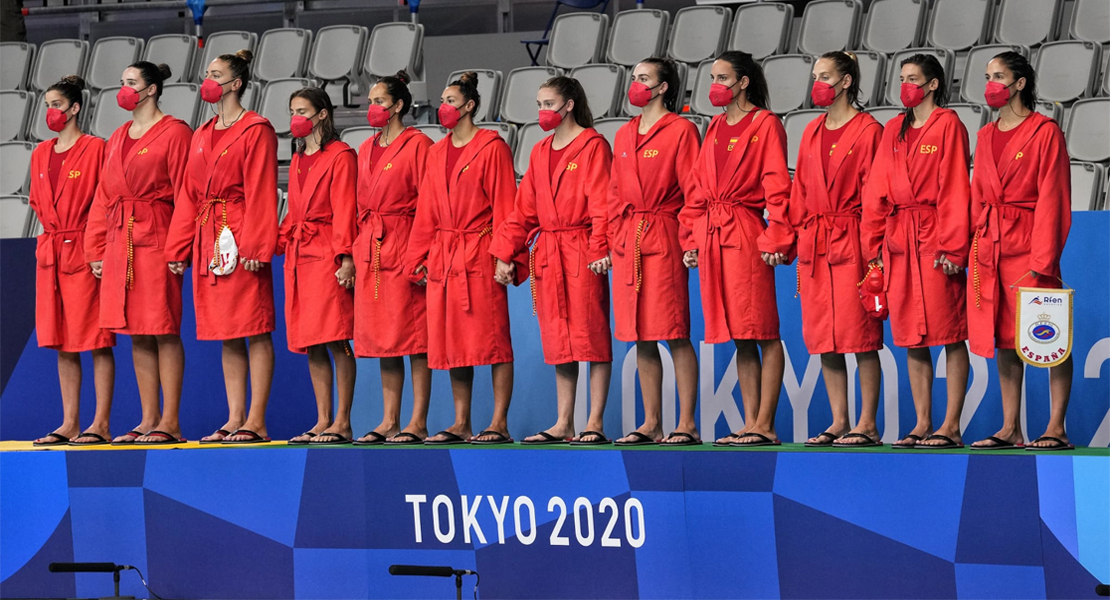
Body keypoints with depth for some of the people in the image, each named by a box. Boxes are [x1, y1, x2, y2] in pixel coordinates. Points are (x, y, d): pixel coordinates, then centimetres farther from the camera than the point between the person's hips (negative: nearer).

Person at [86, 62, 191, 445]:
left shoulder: (174, 133, -5)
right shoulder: (118, 139, 18)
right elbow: (103, 197, 19)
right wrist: (97, 249, 12)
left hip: (156, 238, -8)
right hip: (119, 241, 8)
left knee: (163, 331, -6)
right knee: (136, 334, 7)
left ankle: (170, 423, -5)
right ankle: (149, 420, 11)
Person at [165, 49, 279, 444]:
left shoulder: (256, 131, -5)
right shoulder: (202, 137, 18)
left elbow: (260, 193, -12)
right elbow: (188, 196, 18)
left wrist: (254, 245, -19)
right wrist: (178, 248, 12)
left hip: (240, 238, -8)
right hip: (207, 242, 8)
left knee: (254, 331, -6)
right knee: (226, 336, 8)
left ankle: (256, 422, -7)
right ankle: (235, 419, 11)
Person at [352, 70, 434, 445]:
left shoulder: (418, 145, -6)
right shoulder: (367, 150, 17)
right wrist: (355, 252, 12)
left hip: (404, 246, -8)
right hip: (371, 251, 8)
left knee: (413, 337, -5)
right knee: (380, 338, 8)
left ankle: (418, 422, -4)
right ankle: (389, 422, 11)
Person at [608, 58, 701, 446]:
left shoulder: (681, 130, -3)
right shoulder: (624, 136, 17)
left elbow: (693, 189, -7)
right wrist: (614, 239, 11)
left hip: (663, 239, -7)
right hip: (627, 243, 7)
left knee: (675, 334, -7)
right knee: (640, 337, 7)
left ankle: (686, 425, -6)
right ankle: (651, 424, 11)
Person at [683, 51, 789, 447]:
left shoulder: (765, 124, -4)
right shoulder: (716, 128, 17)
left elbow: (777, 185, -10)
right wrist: (693, 239, 13)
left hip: (745, 235, -8)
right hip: (712, 236, 8)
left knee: (763, 333, -6)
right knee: (739, 338, 9)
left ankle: (765, 426, -6)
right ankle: (750, 425, 10)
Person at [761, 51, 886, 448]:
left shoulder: (868, 131, -4)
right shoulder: (812, 133, 15)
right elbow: (799, 191, 16)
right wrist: (780, 238, 9)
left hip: (851, 243, -7)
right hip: (813, 245, 7)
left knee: (859, 335, -6)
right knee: (822, 339, 6)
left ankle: (868, 425, -2)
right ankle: (839, 423, 11)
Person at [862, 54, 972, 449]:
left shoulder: (948, 126, -3)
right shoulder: (894, 130, 15)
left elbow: (954, 188, -9)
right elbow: (877, 189, 15)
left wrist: (952, 246, -14)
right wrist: (874, 244, 8)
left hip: (934, 239, -7)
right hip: (898, 244, 7)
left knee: (949, 334, -4)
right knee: (910, 338, 7)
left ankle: (951, 427, -4)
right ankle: (922, 424, 11)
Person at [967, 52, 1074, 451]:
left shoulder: (1045, 133, -5)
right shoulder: (986, 136, 15)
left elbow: (1052, 200, -9)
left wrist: (1042, 260, -14)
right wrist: (974, 245, 8)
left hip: (1029, 245, -7)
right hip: (989, 248, 7)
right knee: (1002, 341, 7)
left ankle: (1056, 429, -3)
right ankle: (1010, 429, 11)